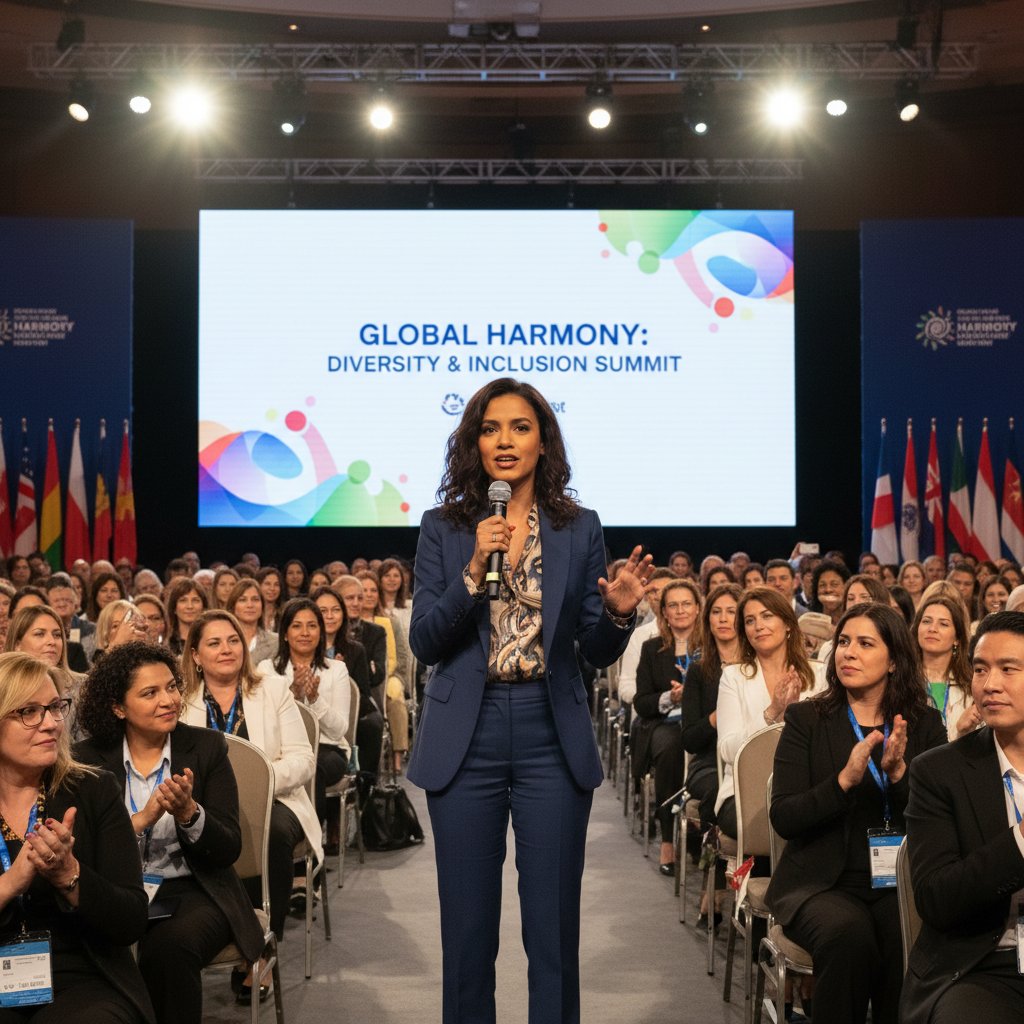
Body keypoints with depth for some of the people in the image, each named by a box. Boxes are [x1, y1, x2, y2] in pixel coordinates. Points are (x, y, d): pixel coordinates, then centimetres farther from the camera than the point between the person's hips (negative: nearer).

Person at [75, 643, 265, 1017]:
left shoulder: (206, 747, 1)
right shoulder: (89, 758, 2)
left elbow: (228, 850, -3)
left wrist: (188, 813, -21)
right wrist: (143, 818, -19)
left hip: (192, 890, 0)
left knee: (168, 947, -33)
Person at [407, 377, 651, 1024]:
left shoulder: (579, 528, 4)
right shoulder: (444, 529, 3)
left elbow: (598, 652, 5)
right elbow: (425, 643, -4)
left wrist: (619, 611, -16)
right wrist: (475, 571, -17)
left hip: (552, 735, 0)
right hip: (468, 736, 0)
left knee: (555, 923, 6)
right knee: (468, 924, 8)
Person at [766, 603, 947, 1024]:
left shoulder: (924, 724, 7)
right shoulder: (806, 719, 3)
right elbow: (783, 818, -6)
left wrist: (899, 773, -16)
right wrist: (845, 780, -21)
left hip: (901, 881, 1)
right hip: (823, 881, -1)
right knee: (847, 932, -32)